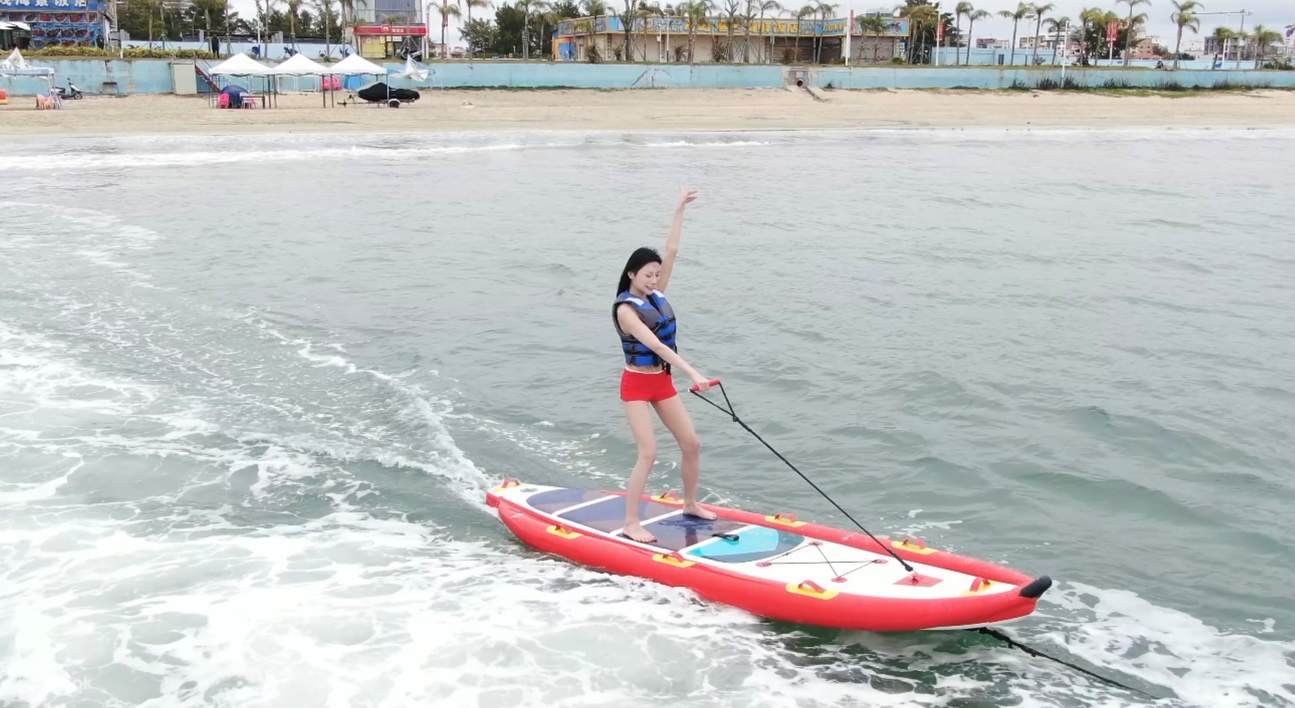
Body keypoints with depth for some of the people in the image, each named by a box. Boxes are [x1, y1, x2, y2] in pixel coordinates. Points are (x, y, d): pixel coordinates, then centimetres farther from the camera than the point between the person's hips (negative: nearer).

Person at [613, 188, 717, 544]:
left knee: (691, 444, 7)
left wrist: (679, 210, 0)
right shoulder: (625, 309, -19)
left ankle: (690, 504, 26)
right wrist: (693, 372, -37)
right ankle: (631, 523, -5)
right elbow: (655, 345, -29)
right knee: (648, 453, -14)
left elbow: (671, 251, 3)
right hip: (637, 384, -7)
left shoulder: (657, 294, 3)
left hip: (663, 382, 7)